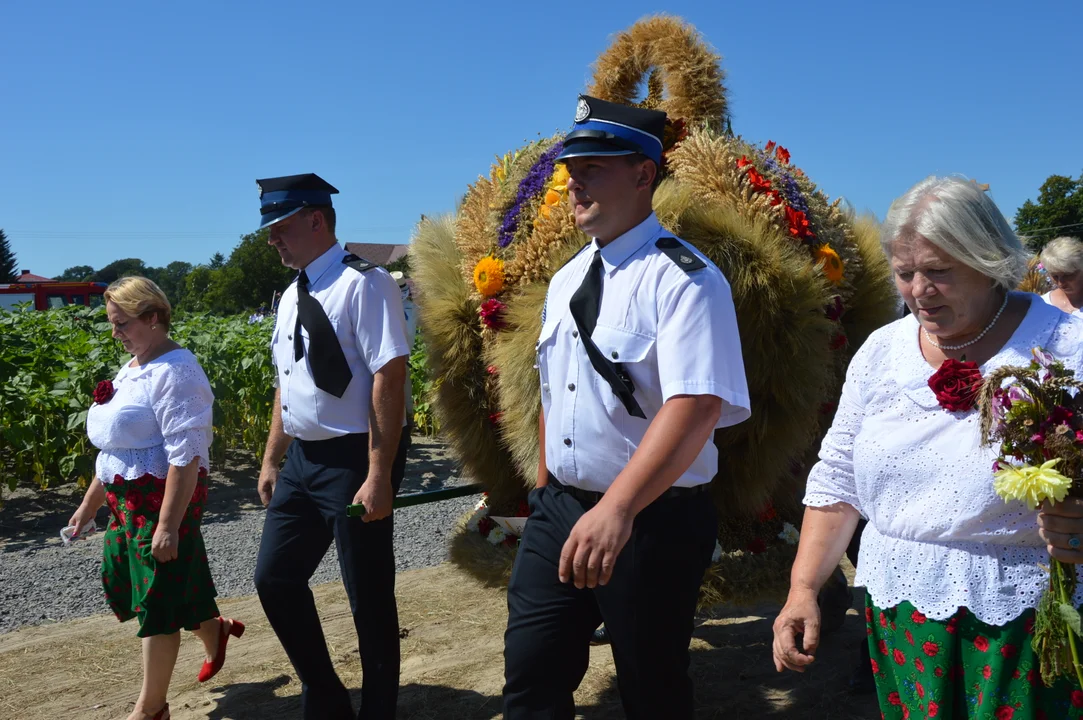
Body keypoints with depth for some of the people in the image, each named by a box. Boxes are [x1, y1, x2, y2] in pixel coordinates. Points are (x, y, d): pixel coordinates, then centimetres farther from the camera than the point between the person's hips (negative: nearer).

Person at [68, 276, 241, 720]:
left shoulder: (174, 372, -18)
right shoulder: (132, 369, 11)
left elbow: (185, 457, -23)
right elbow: (115, 448, 20)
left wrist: (168, 525, -24)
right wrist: (89, 505, 23)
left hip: (164, 499, -10)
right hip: (127, 500, 10)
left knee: (156, 600, 1)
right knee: (124, 582, 19)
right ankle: (214, 632, 40)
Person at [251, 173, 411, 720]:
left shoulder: (362, 284, -15)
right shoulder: (291, 296, 12)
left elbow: (389, 378, -21)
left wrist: (379, 476, -23)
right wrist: (271, 461, 19)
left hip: (353, 460, -9)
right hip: (301, 460, 9)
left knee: (369, 598, 4)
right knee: (274, 579, 13)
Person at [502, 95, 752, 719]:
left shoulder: (683, 279, -16)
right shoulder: (567, 281, 9)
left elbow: (697, 404, -29)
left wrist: (618, 508, -39)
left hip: (653, 521, -6)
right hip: (559, 509, 7)